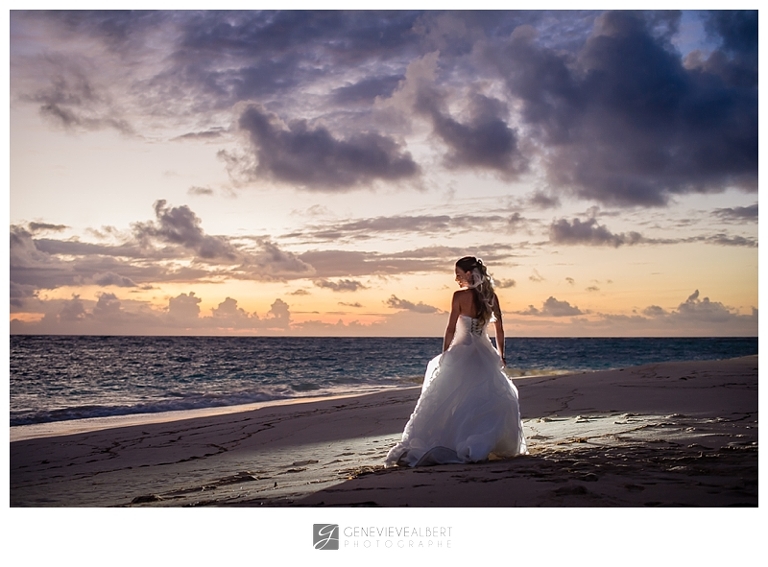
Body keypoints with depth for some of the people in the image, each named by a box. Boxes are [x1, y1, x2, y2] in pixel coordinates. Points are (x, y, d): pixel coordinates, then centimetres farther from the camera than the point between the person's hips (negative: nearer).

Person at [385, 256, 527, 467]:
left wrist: (445, 355, 0)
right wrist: (500, 355, 18)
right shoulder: (491, 297, 4)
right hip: (484, 354, 4)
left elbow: (451, 329, -10)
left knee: (449, 400, 1)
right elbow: (499, 329, 8)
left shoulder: (460, 296, -10)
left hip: (461, 353, -4)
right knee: (491, 400, 15)